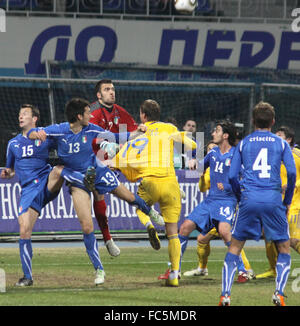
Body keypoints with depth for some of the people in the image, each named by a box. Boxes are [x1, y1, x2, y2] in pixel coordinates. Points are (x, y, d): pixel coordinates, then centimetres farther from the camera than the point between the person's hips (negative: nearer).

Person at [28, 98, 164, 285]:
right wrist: (36, 134, -41)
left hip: (97, 172, 2)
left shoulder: (91, 129, -13)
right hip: (77, 181, -2)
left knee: (129, 197, 17)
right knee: (87, 227, -11)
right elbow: (31, 133, -17)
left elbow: (114, 137, 3)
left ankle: (150, 212, 55)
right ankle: (99, 270, 2)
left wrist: (137, 133, -3)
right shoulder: (59, 131, -20)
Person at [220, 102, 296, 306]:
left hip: (249, 199, 1)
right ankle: (279, 293, -6)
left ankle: (225, 295, -2)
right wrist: (287, 202, 10)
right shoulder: (281, 143, 9)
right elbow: (292, 173, -1)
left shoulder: (243, 144, 11)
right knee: (284, 249, 12)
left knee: (235, 247, 10)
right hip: (273, 200, -1)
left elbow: (232, 176, 6)